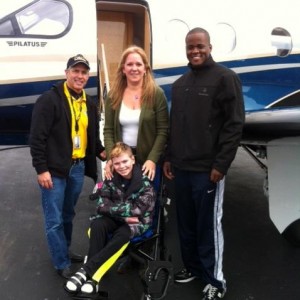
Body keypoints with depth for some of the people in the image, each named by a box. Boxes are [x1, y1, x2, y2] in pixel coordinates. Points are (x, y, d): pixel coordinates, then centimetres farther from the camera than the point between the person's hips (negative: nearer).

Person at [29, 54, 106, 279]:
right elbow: (37, 137, -14)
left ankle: (65, 251, 38)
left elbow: (93, 135, 21)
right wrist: (41, 169, -17)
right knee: (55, 220, 3)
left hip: (78, 167, 7)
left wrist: (101, 151, 3)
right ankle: (63, 264, 16)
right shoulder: (50, 99, -11)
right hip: (54, 169, -6)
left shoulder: (89, 103, 11)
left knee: (68, 215, 20)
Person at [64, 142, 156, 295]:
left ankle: (86, 270, -29)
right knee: (97, 224, -27)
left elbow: (138, 210, -22)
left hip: (139, 220, -3)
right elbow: (102, 206, -11)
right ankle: (93, 275, -29)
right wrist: (124, 214, -22)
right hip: (117, 219, 4)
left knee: (122, 234, -34)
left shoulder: (145, 181, -17)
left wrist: (113, 207, -17)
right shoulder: (111, 179, -6)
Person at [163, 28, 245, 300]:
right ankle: (192, 267, 33)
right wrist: (169, 157, 14)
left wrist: (221, 164, -15)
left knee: (209, 225, 1)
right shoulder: (180, 83, 15)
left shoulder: (225, 78, -6)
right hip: (181, 168, 7)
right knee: (186, 223, 15)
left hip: (207, 169, -6)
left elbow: (235, 124, -11)